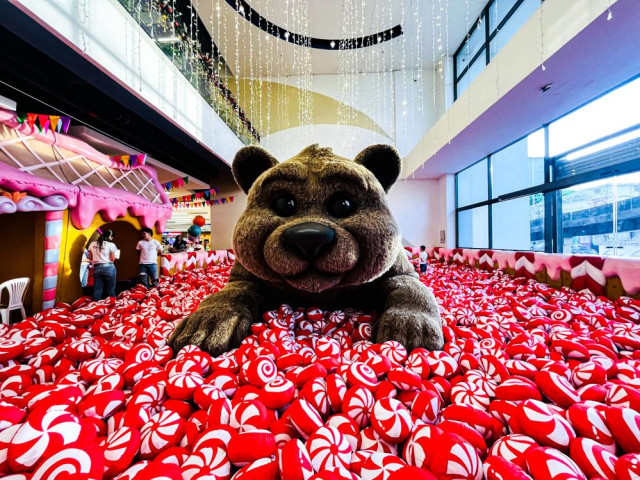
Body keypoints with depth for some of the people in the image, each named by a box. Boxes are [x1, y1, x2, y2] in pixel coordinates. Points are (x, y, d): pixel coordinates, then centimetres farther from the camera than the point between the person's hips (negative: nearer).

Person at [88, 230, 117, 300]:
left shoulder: (92, 244, 8)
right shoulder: (111, 245, -7)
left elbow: (90, 258, 12)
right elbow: (113, 259, -5)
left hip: (96, 268, 5)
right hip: (108, 267, -5)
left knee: (97, 289, 10)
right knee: (110, 289, 4)